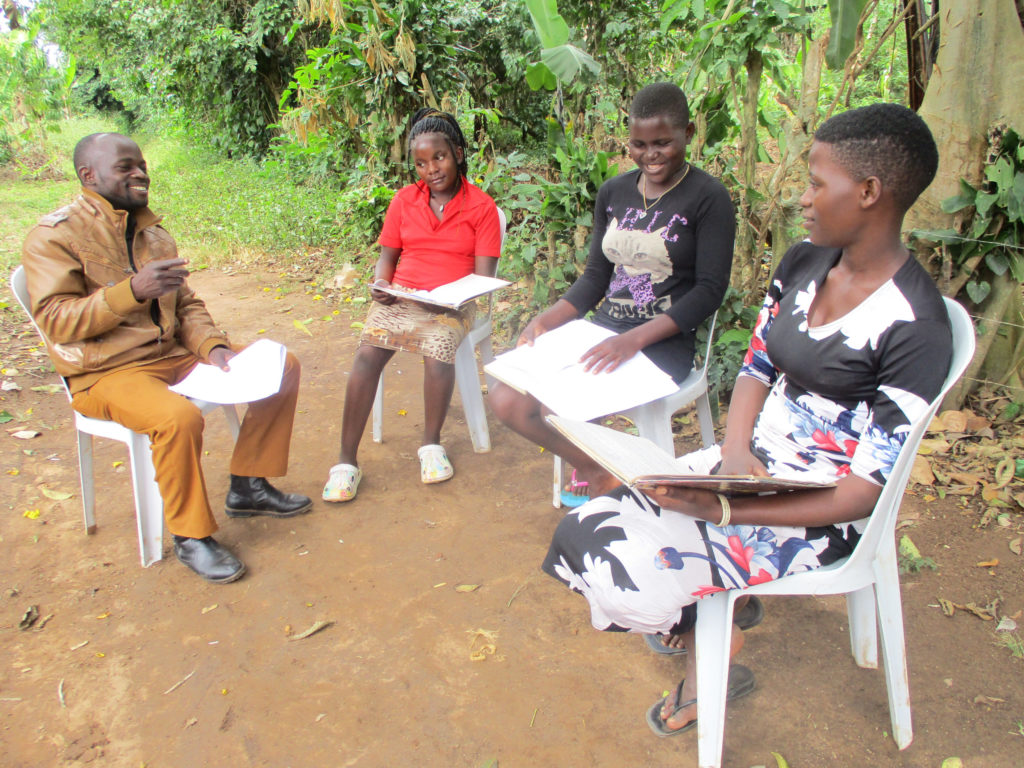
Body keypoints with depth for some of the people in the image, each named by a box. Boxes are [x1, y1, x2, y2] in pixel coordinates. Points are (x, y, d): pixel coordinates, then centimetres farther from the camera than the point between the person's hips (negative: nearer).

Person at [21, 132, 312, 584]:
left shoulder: (153, 233, 14)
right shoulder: (54, 236, -7)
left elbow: (186, 304, 15)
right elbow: (55, 321, -15)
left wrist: (213, 346, -5)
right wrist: (132, 290, -27)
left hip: (173, 356, 7)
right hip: (105, 373, -7)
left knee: (282, 366, -1)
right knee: (179, 417, -37)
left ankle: (247, 486, 8)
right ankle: (190, 535, -13)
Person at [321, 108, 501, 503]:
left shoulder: (481, 206, 2)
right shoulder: (404, 200, 12)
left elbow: (483, 276, -3)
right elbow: (387, 256, 14)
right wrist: (380, 285, -8)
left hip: (451, 303, -2)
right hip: (400, 296, 3)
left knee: (438, 350, -33)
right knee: (367, 353, -25)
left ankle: (431, 442, -7)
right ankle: (347, 461, -19)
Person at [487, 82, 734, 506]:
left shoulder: (708, 197, -6)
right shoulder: (613, 192, 12)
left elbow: (710, 290, -11)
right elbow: (596, 276, 14)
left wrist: (635, 339, -22)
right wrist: (547, 319, -4)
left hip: (664, 344, -6)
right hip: (603, 330, 6)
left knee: (559, 409, -26)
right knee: (505, 399, -12)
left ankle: (596, 472, 7)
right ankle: (596, 470, 7)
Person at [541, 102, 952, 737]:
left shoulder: (914, 327, -21)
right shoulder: (803, 262, 1)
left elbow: (863, 490, -21)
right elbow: (755, 368, 7)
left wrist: (725, 509, -30)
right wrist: (734, 455, -14)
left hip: (817, 515, -7)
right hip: (754, 463, 7)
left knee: (633, 571, -20)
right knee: (591, 528, -5)